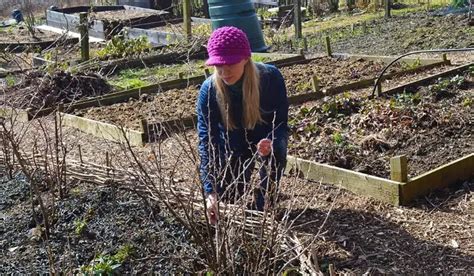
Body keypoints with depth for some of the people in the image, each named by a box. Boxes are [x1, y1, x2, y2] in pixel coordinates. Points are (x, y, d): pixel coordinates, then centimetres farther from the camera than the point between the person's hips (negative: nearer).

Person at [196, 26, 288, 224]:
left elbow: (281, 123, -24)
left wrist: (271, 143, -49)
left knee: (275, 151, -33)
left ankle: (263, 209, -10)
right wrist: (211, 192, -41)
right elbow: (206, 142, -32)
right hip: (234, 145, 1)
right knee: (229, 195, -3)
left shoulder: (271, 77, -31)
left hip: (266, 137, -1)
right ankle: (245, 172, 32)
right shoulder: (209, 91, -30)